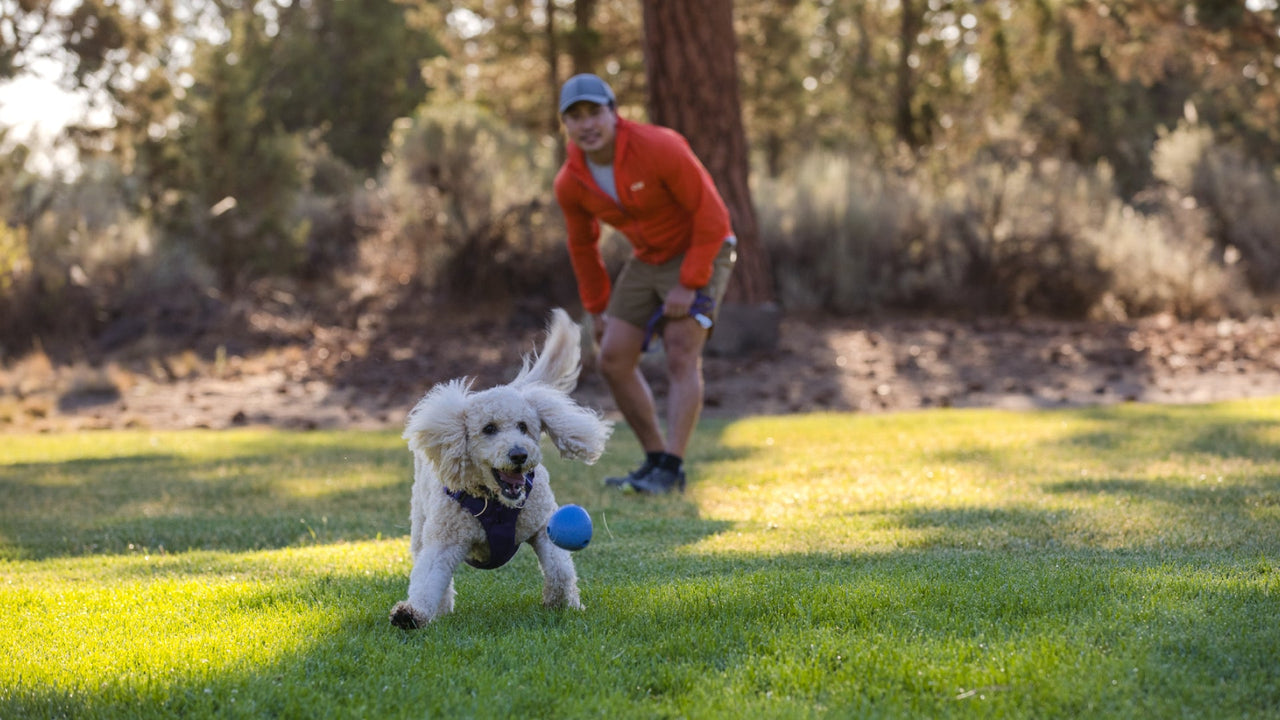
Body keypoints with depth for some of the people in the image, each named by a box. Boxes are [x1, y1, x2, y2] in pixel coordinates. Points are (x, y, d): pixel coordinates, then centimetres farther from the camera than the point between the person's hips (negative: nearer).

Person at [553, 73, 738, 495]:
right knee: (613, 360, 0)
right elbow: (582, 246, 10)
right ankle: (656, 459, 10)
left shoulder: (659, 148, -27)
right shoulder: (570, 183, -9)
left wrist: (690, 285, -23)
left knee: (681, 353, -20)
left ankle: (672, 469, -21)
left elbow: (711, 215, -22)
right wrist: (596, 308, 13)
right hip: (646, 261, 6)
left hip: (699, 254, -6)